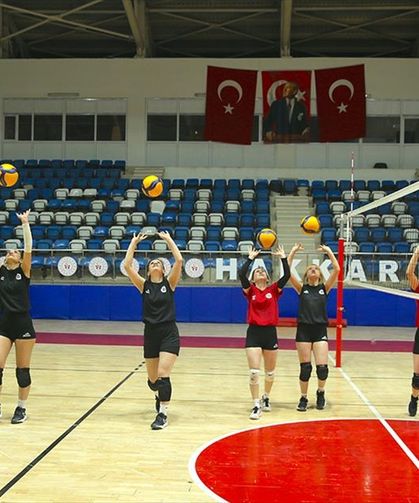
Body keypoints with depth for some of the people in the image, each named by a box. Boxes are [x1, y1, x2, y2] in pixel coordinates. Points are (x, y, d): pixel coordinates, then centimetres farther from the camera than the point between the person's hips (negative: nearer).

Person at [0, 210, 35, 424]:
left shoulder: (24, 272, 1)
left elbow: (29, 248, -9)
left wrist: (25, 224, -14)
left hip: (23, 324, -2)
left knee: (23, 370, 5)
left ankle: (21, 408, 17)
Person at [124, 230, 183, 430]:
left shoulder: (169, 283, 1)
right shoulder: (144, 285, 5)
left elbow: (179, 260, -12)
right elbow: (127, 265, -7)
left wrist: (168, 239, -6)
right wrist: (134, 242, -4)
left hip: (169, 333, -3)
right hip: (150, 334, 3)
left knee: (163, 374, -16)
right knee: (152, 379, 11)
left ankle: (163, 414, -5)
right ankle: (160, 396, 45)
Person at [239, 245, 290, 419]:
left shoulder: (274, 290, 5)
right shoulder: (250, 290, 2)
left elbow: (287, 275, -8)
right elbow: (241, 274, -14)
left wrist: (283, 257, -6)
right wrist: (251, 258, -9)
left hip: (270, 332, 2)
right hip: (254, 333, -2)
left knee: (270, 372, 14)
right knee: (254, 372, -10)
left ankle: (266, 397, 38)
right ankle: (256, 405, 1)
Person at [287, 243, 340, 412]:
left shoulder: (324, 288, 8)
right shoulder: (302, 288, 7)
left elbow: (336, 269, -3)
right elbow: (287, 271, -4)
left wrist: (329, 251, -1)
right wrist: (293, 251, -2)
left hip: (320, 330, 0)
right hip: (303, 330, 0)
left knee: (322, 367, -8)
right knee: (305, 368, 2)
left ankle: (320, 393, 19)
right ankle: (303, 398, 19)